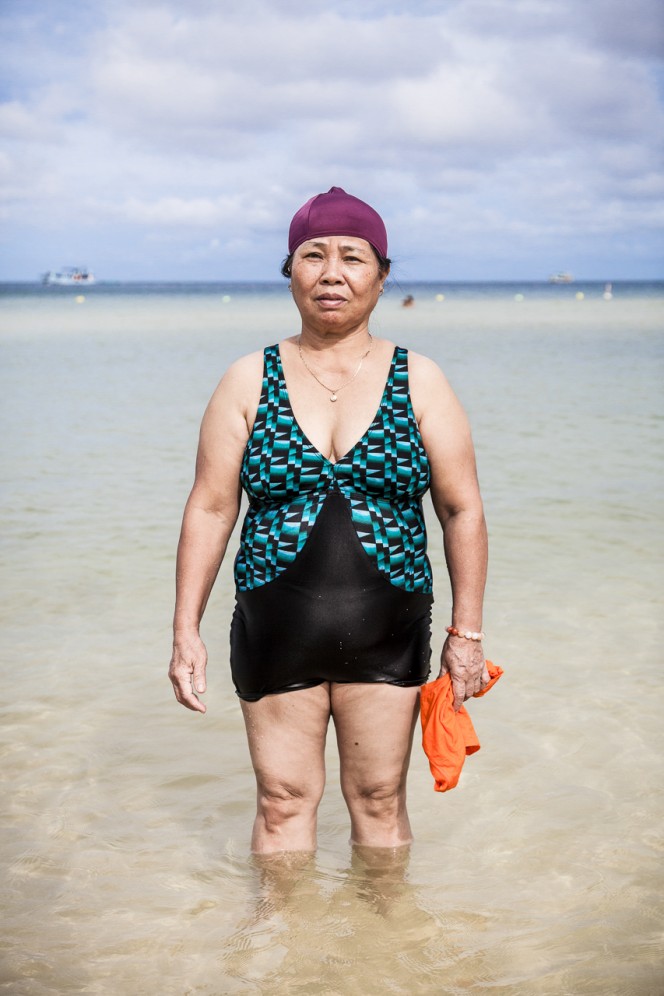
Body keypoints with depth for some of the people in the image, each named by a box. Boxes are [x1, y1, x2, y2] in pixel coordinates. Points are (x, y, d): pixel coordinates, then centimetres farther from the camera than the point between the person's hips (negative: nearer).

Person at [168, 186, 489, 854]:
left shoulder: (419, 382, 2)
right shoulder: (249, 381, 3)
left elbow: (462, 510, 4)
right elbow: (210, 510, 3)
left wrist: (466, 633, 1)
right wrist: (186, 632, -1)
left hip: (387, 637, 0)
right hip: (275, 635, 0)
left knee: (380, 803, 9)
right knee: (283, 801, 6)